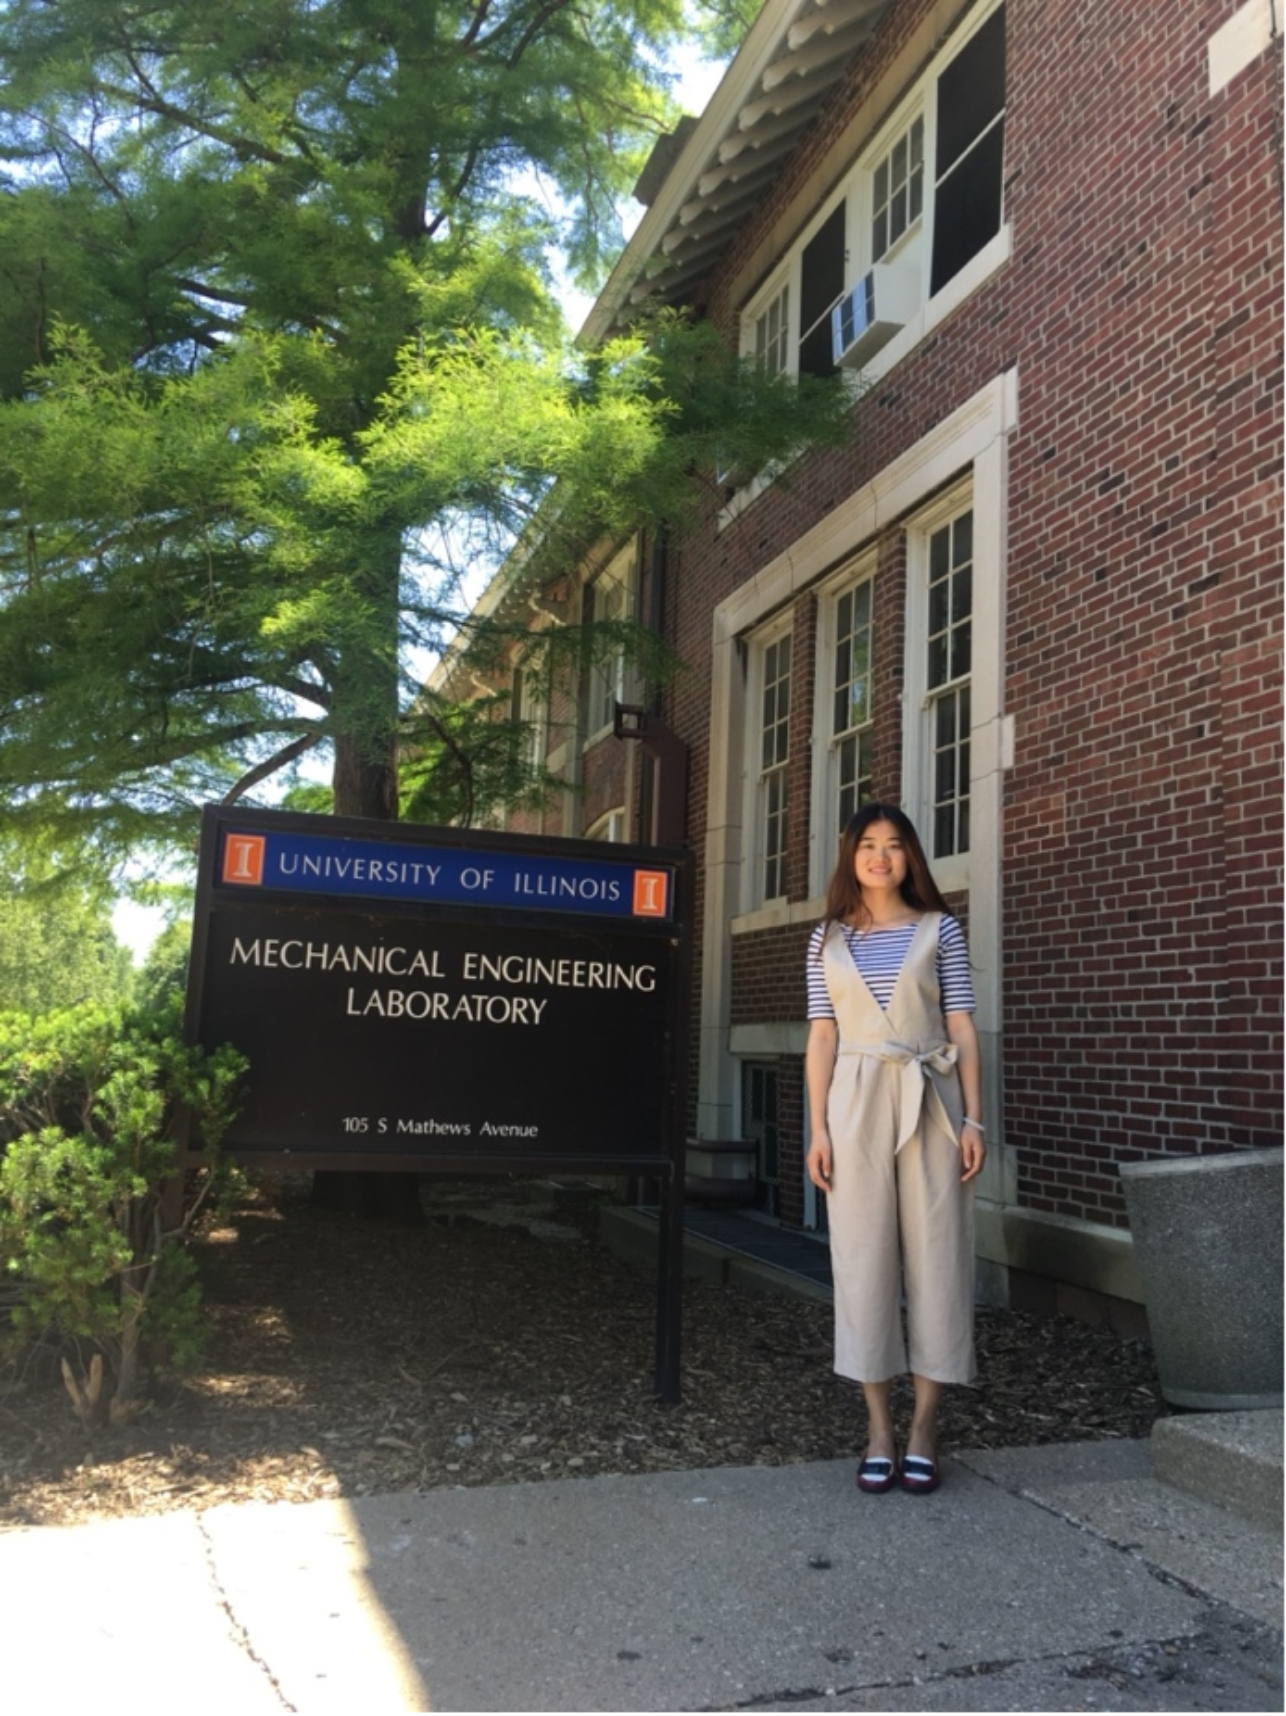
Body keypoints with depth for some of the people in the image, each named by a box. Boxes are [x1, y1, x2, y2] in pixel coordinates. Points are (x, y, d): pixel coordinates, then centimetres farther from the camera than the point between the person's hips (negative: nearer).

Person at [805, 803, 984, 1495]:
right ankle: (879, 1426, 12)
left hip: (930, 1103, -1)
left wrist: (974, 1119, -4)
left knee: (936, 1255, 1)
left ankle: (924, 1425, 12)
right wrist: (818, 1128, -1)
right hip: (857, 1103, 1)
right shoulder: (827, 938, 9)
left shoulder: (939, 929, 6)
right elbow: (822, 1036, 5)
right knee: (863, 1256, 2)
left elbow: (962, 1027, 3)